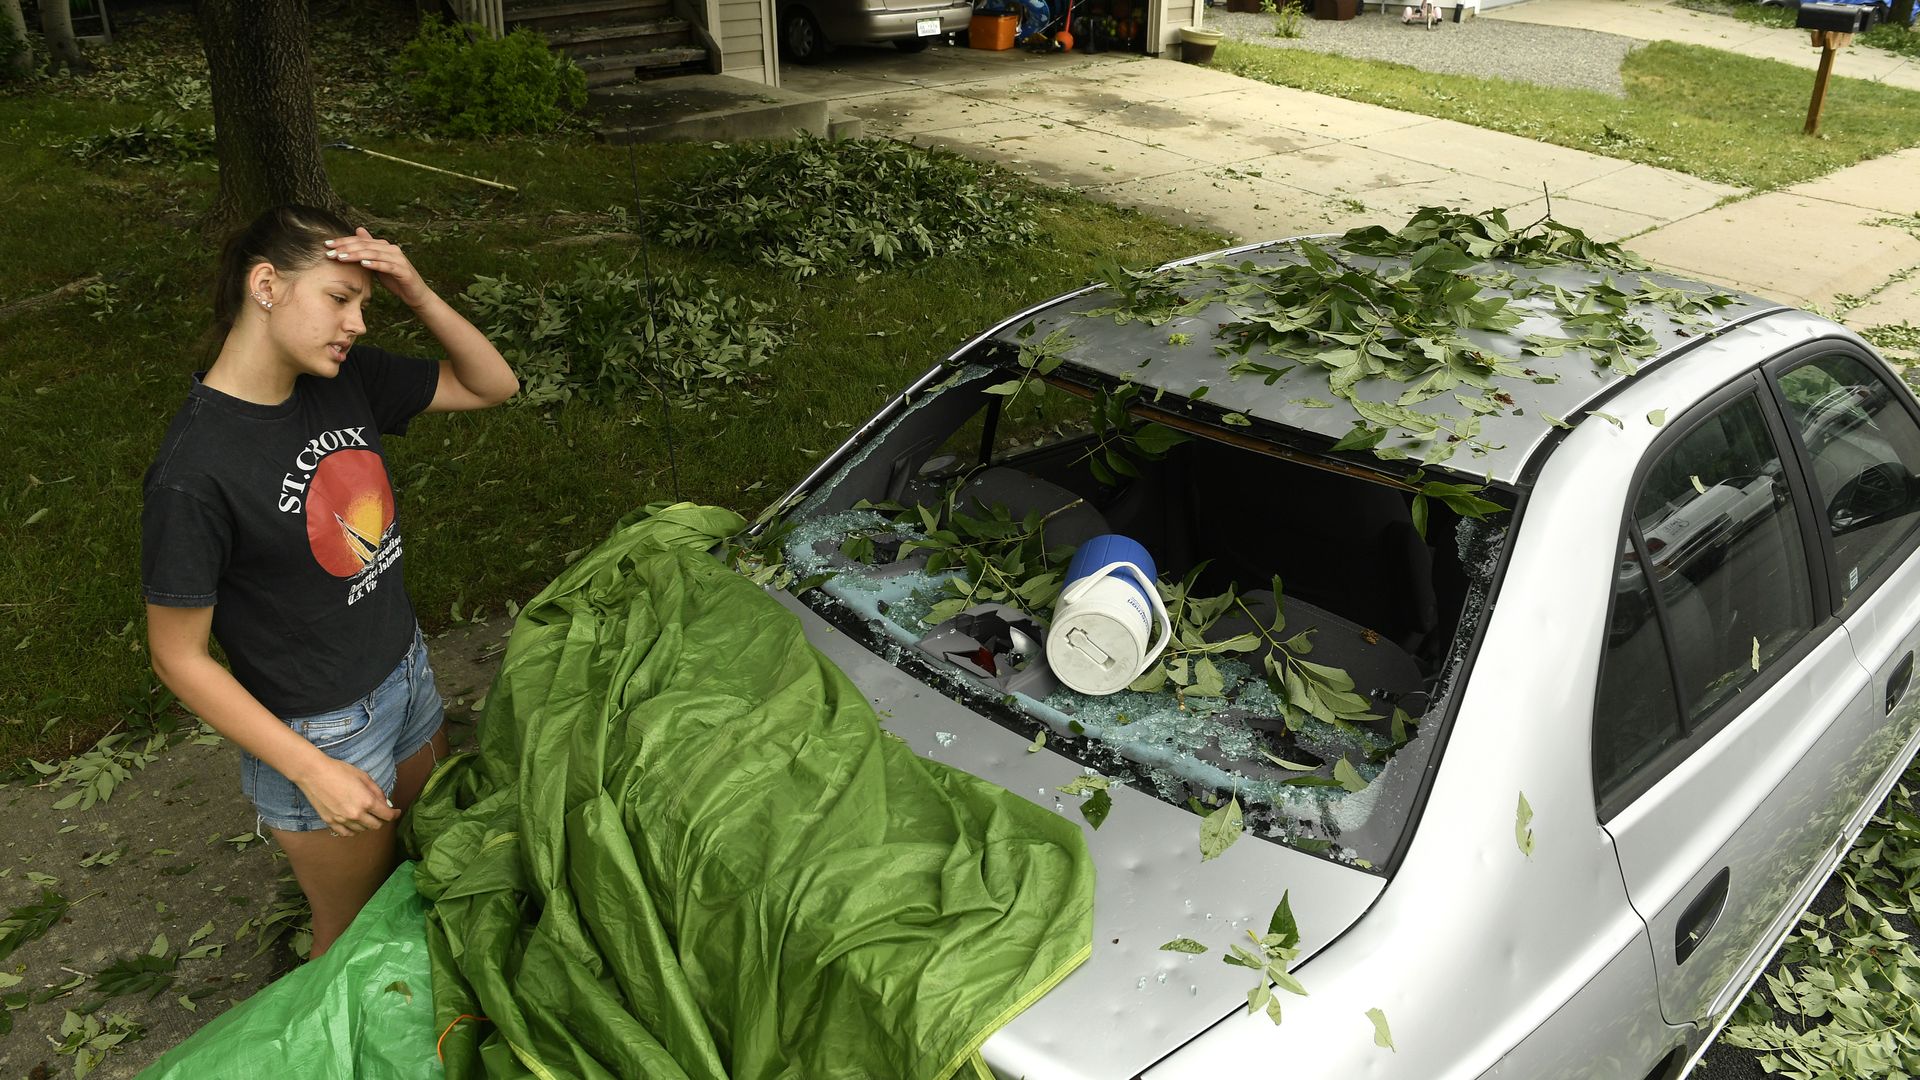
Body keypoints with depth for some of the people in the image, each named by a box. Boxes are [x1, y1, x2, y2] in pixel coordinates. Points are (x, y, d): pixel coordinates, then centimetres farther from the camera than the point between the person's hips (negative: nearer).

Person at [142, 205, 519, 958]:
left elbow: (491, 386, 2)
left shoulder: (346, 379, -7)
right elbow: (179, 659, -19)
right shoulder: (194, 472, -26)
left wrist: (418, 295, -16)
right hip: (320, 735, -7)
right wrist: (312, 771, -20)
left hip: (408, 674, 7)